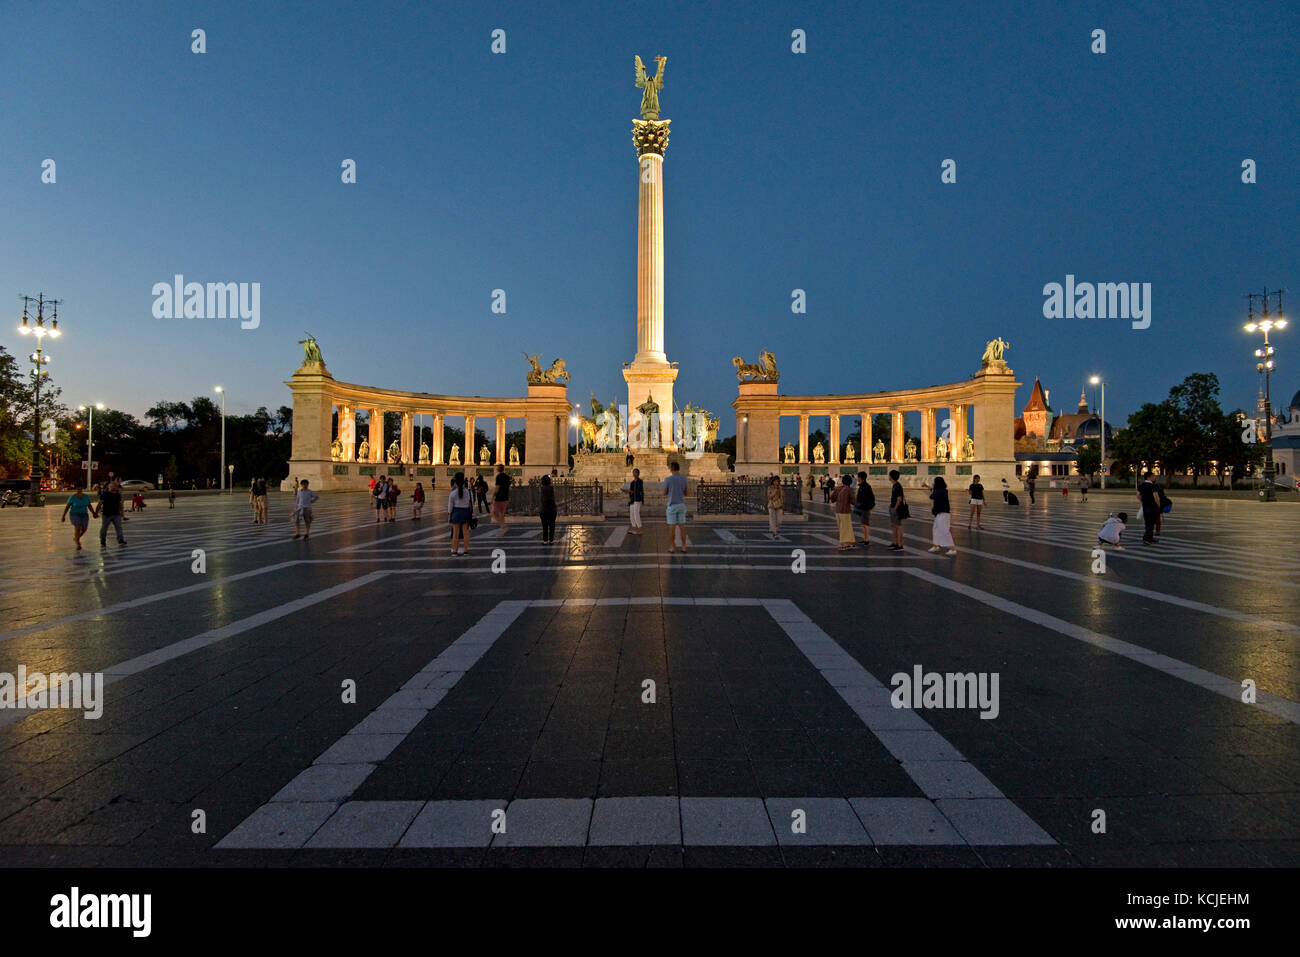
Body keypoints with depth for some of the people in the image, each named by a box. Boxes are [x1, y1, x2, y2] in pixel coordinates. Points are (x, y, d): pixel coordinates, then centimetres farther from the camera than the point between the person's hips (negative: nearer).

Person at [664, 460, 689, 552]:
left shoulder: (668, 479, -11)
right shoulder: (684, 479, 2)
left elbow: (664, 493, 0)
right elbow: (685, 493, 11)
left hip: (672, 505, -4)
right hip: (681, 504, 4)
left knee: (672, 526, 2)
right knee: (682, 525, 8)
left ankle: (672, 546, 6)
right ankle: (684, 546, 8)